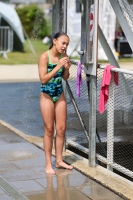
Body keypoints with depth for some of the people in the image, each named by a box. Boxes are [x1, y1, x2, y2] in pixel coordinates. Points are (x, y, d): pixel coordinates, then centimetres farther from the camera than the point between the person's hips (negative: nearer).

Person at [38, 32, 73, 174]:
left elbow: (65, 78, 10)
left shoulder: (63, 56, 0)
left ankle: (59, 160, 19)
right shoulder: (45, 57, -16)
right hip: (47, 95, -5)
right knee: (49, 130, 0)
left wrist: (67, 68, -10)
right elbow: (43, 79, -21)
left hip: (60, 94, 5)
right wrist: (58, 66, -26)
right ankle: (48, 164, 9)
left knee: (61, 129, 7)